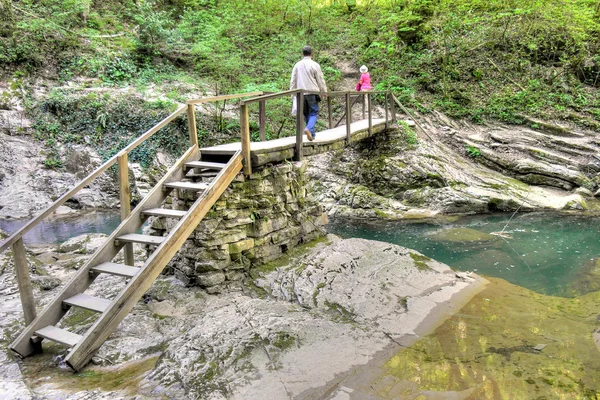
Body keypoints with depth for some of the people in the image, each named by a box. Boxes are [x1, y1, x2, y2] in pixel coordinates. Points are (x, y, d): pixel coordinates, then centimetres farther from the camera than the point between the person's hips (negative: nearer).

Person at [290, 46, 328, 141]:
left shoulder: (297, 65, 7)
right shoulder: (314, 65, -5)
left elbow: (293, 80, 11)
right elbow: (320, 80, 0)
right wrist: (324, 91, 11)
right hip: (312, 92, -4)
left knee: (306, 113, 11)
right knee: (313, 112, 1)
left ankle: (312, 134, 14)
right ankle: (309, 128, -23)